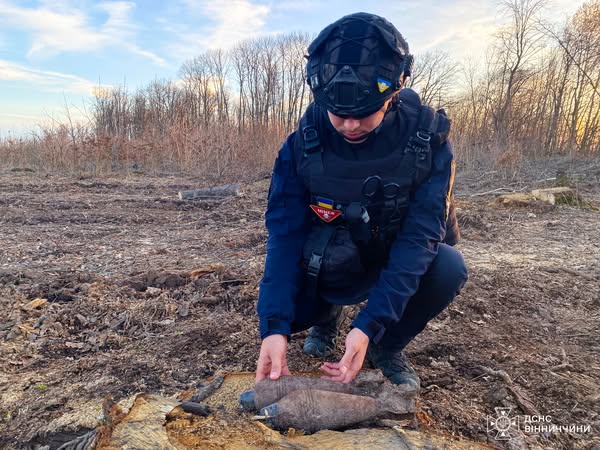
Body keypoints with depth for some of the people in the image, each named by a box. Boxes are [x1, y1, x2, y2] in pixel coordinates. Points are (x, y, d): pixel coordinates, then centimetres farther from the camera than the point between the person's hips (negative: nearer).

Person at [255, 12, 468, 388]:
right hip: (334, 266, 1)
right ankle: (328, 317, 14)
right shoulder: (302, 144, -21)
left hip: (400, 262, 0)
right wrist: (275, 325, -36)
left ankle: (387, 346, -2)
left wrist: (370, 326, -39)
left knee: (448, 268, -30)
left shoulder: (428, 140, -24)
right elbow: (286, 233, -24)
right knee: (287, 307, -23)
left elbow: (419, 236, -28)